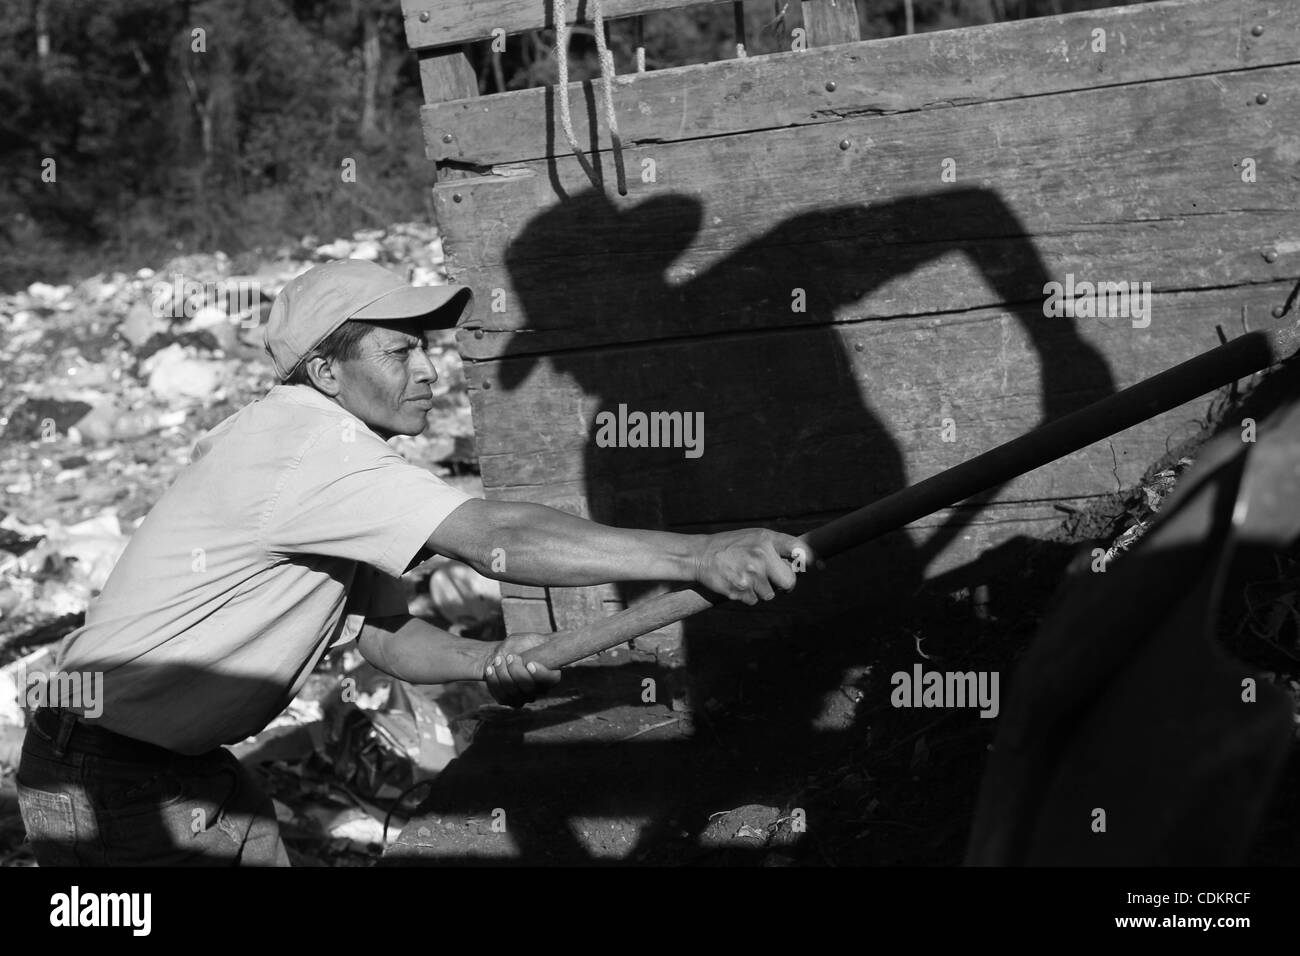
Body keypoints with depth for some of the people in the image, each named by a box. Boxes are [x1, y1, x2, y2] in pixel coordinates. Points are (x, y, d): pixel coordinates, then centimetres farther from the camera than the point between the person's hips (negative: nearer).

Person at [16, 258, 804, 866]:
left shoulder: (334, 454, 7)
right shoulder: (300, 442, -25)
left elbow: (384, 634, 10)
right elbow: (496, 539, -35)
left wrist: (489, 661, -10)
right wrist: (696, 555, -40)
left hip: (192, 768, 9)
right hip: (109, 783, -9)